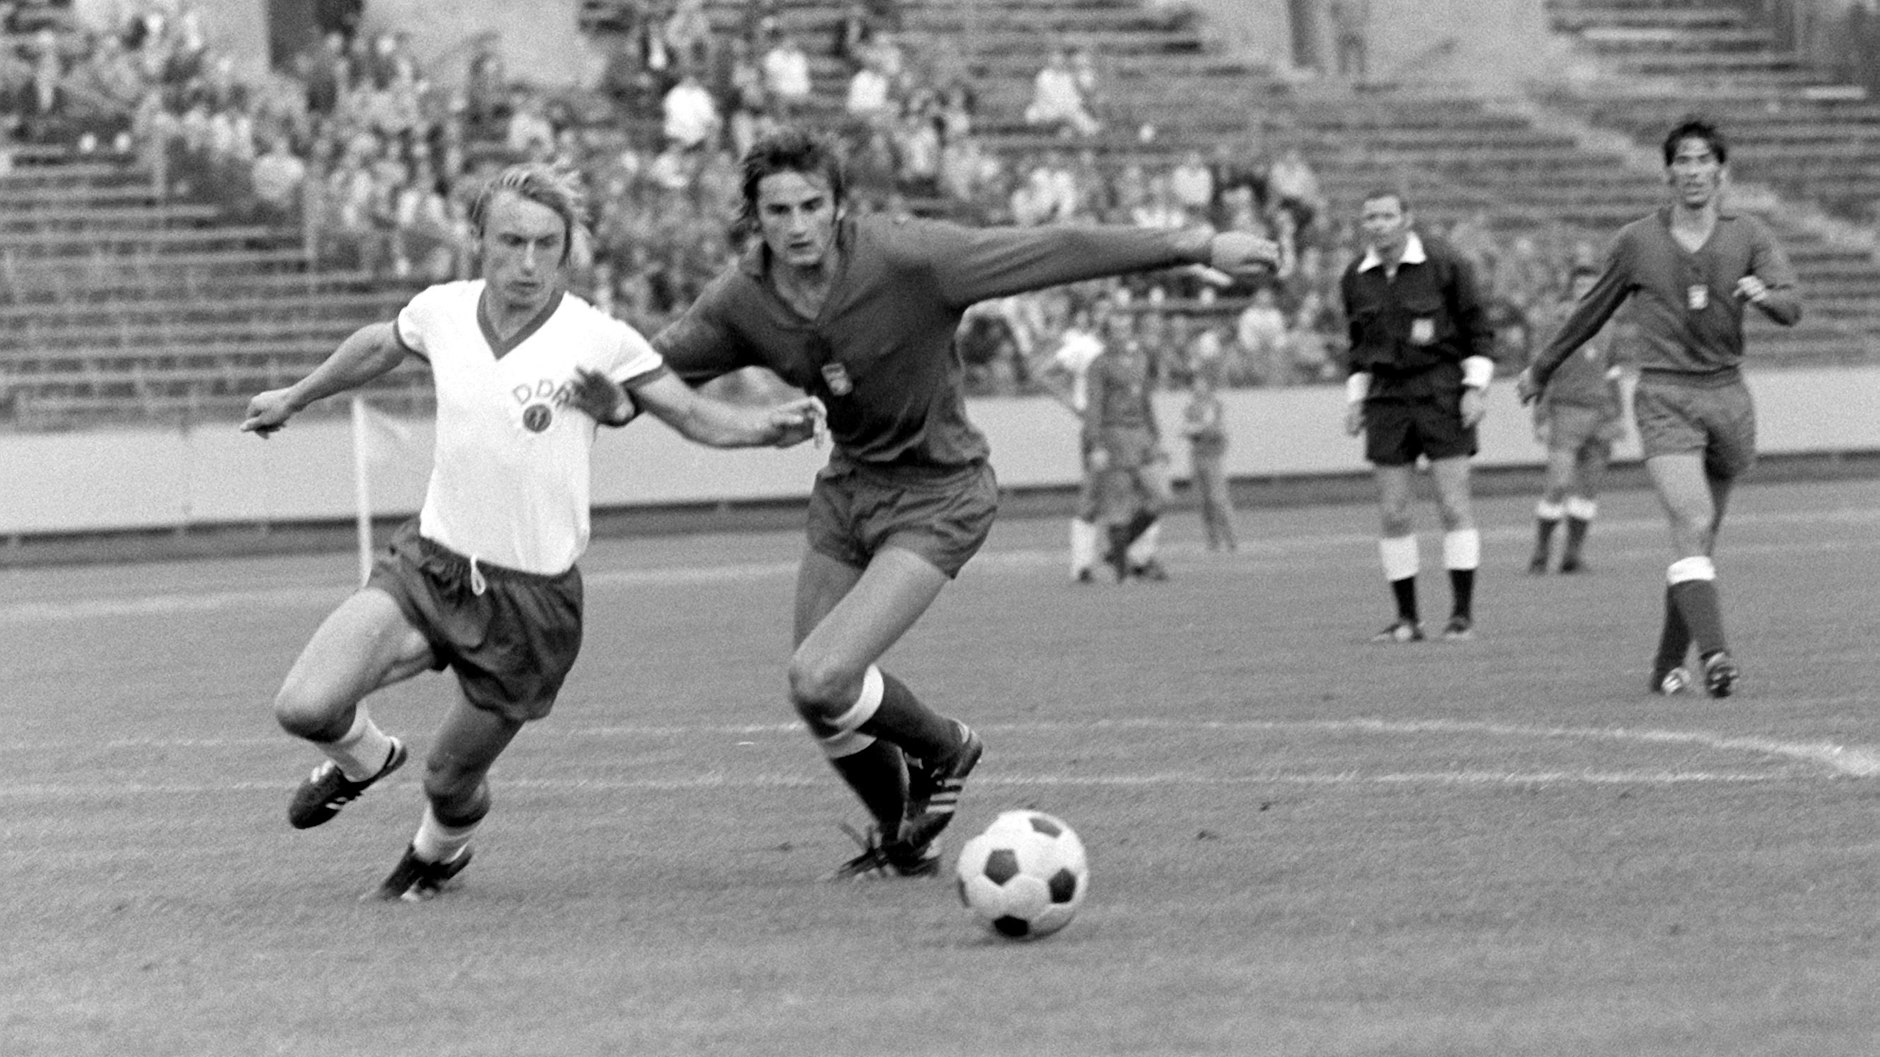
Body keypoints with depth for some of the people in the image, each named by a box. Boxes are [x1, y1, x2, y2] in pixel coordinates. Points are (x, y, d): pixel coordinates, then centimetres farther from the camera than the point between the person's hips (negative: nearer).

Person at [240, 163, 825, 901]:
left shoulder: (599, 342, -13)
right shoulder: (441, 312, -2)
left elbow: (693, 416, -4)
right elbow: (378, 345, 21)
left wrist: (767, 425, -24)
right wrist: (295, 397, 36)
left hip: (532, 599, -2)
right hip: (430, 564, 3)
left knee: (452, 783, 9)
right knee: (304, 707, -16)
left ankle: (440, 849, 48)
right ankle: (363, 758, 22)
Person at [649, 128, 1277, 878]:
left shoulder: (905, 258, -25)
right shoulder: (740, 300, -11)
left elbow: (1056, 252, -24)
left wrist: (1198, 247, -24)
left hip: (936, 498, -6)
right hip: (848, 485, 6)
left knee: (820, 680, -19)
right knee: (816, 703, 9)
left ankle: (944, 749, 12)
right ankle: (901, 841, 37)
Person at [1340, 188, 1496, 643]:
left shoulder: (1445, 264, -6)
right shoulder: (1356, 278, 6)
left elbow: (1478, 332, 0)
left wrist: (1475, 387, -9)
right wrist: (1356, 400, 14)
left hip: (1442, 393, -4)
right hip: (1387, 397, 4)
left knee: (1454, 505, -7)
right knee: (1392, 514, -1)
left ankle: (1462, 614, -1)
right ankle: (1407, 619, 6)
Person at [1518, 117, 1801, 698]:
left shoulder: (1748, 235, 5)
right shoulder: (1636, 242, 3)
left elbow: (1791, 306, -7)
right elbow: (1591, 312, 18)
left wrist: (1765, 294, -30)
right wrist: (1542, 368, 27)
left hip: (1727, 394, 2)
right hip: (1663, 396, -2)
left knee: (1700, 536, 9)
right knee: (1692, 522, -21)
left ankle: (1669, 663, 22)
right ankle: (1714, 654, -32)